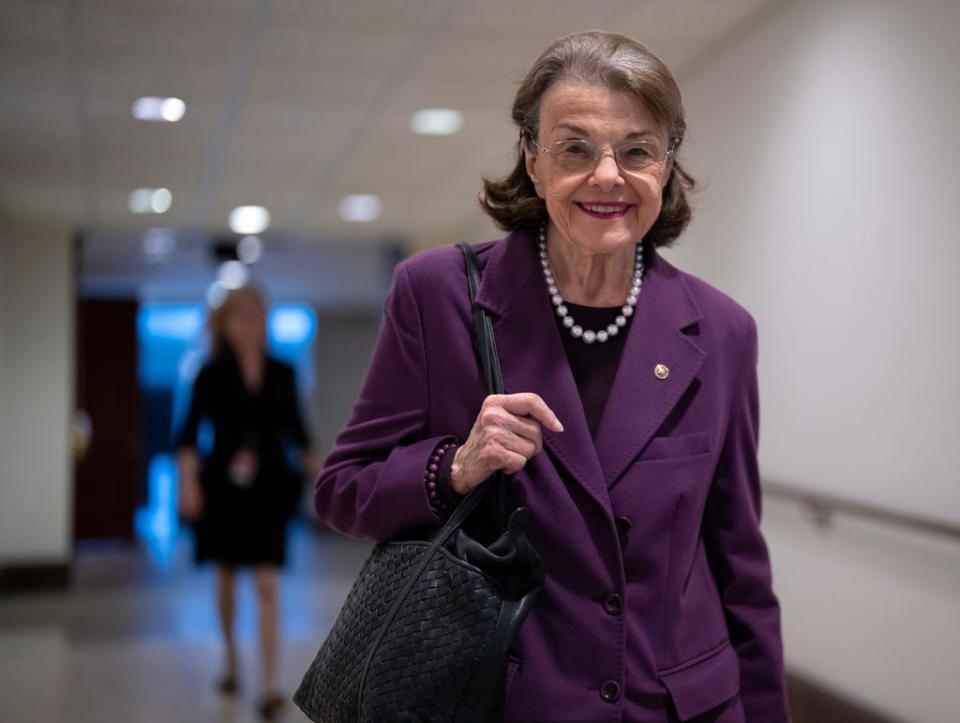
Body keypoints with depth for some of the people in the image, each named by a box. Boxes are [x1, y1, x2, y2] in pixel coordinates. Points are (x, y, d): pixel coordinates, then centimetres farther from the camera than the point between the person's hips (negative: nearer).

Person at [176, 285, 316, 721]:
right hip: (224, 487, 0)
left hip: (270, 488, 0)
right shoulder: (212, 375, -3)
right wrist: (188, 481, -16)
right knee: (227, 578, 15)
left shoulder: (282, 374, 3)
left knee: (267, 586, -8)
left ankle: (270, 687, -9)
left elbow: (296, 431, 11)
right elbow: (189, 432, -5)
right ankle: (231, 659, 38)